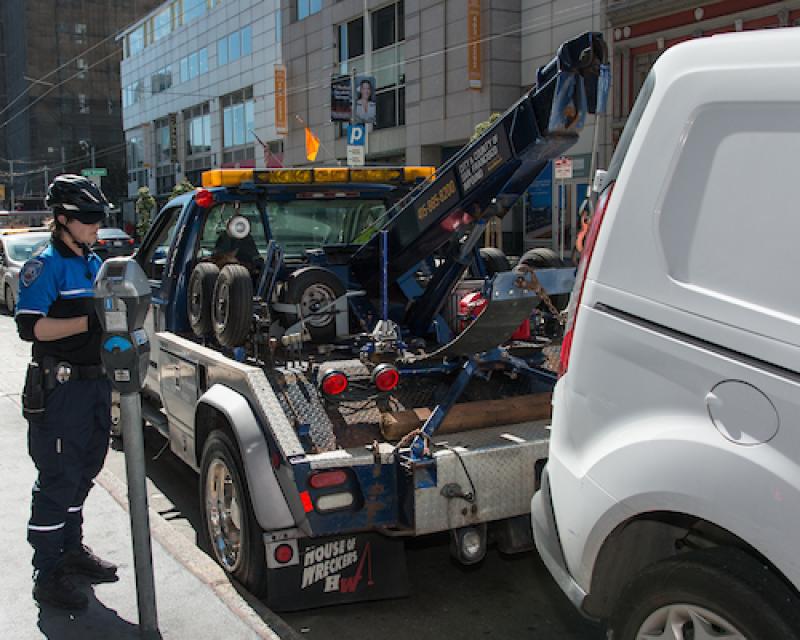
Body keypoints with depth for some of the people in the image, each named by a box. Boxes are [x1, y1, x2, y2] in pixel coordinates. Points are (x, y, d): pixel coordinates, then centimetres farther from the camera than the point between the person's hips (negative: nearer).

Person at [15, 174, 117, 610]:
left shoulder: (94, 263, 14)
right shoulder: (45, 266, -12)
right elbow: (30, 327, -21)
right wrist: (89, 321, -26)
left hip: (96, 381, 8)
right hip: (60, 388, -8)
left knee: (84, 472, 19)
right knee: (58, 480, -3)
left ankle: (71, 547, 35)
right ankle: (48, 575, 7)